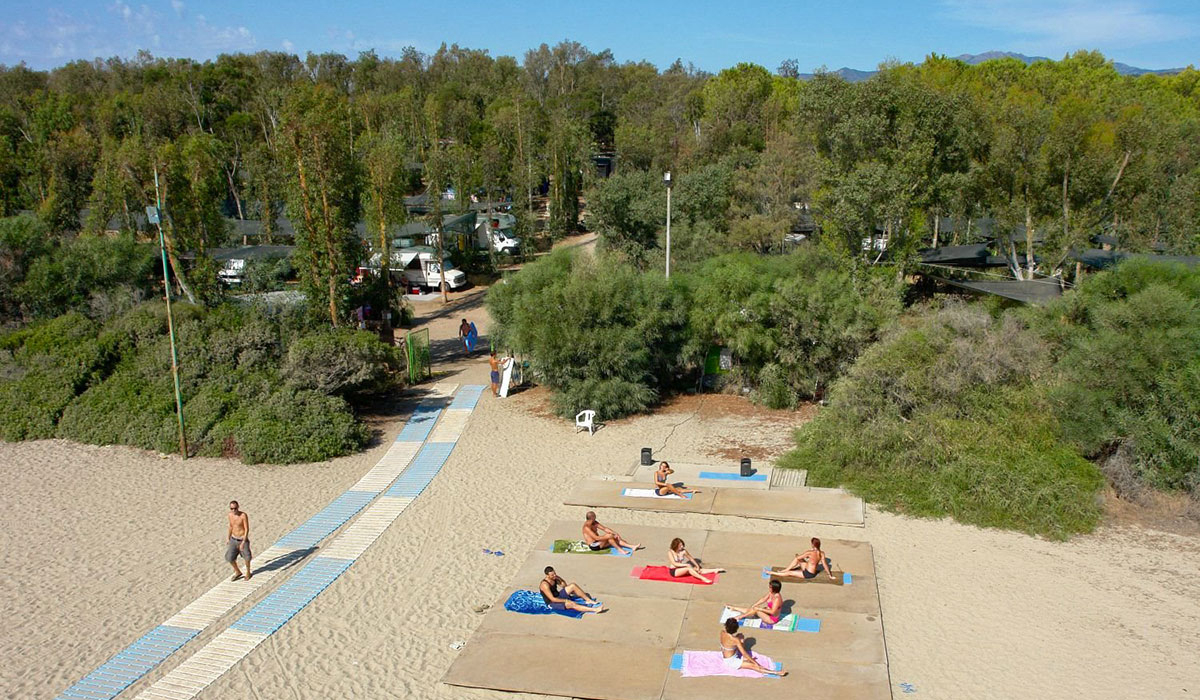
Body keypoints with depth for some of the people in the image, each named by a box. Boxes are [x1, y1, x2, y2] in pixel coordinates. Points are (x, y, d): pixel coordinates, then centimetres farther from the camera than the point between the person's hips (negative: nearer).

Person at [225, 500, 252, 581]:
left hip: (243, 540, -5)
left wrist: (243, 542, -26)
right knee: (229, 558, -1)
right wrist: (228, 539, 14)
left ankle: (248, 573, 37)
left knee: (246, 557, 11)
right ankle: (238, 572, 23)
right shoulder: (230, 515, -4)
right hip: (233, 540, 5)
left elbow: (247, 529, -21)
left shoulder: (243, 515, -22)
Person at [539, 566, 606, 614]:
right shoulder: (545, 585, -26)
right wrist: (566, 601, -24)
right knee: (572, 604, -30)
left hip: (558, 596, 8)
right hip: (552, 603, -8)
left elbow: (565, 586, 14)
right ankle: (595, 609, -36)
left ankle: (588, 600, -3)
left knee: (573, 585, -9)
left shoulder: (555, 578, -1)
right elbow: (552, 599, -28)